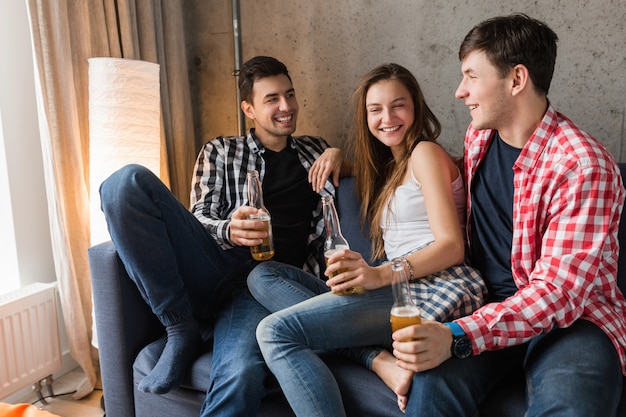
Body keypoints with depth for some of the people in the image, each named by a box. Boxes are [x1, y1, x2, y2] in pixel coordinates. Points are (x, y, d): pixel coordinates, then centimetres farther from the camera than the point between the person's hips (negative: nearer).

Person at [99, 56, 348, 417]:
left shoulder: (314, 150, 25)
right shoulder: (220, 152, 19)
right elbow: (200, 217, 8)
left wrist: (338, 156, 10)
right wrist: (229, 231, -17)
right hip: (216, 265, 2)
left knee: (241, 378, -37)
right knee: (129, 182, -23)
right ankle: (181, 329, -17)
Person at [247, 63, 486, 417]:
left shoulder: (426, 152, 1)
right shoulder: (388, 166, 24)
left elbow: (452, 246, -9)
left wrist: (381, 275, -25)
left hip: (434, 287, -9)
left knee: (275, 331, -22)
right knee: (263, 276, -3)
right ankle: (378, 358, -19)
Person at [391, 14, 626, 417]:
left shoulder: (584, 166, -16)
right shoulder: (478, 137, 6)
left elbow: (558, 292, -21)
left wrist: (457, 336, -33)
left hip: (573, 317, -3)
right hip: (490, 307, 4)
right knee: (433, 382, -28)